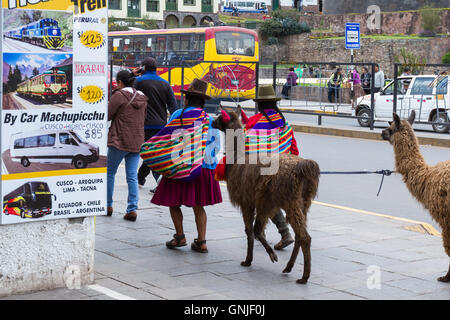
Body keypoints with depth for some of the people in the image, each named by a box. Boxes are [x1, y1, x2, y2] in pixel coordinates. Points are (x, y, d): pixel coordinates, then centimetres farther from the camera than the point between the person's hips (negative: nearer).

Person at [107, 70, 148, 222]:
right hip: (137, 142, 6)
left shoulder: (119, 95, -10)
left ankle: (108, 206, 16)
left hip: (119, 141, -5)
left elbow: (107, 115, -9)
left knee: (110, 173, 11)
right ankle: (132, 209, 0)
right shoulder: (142, 98, 11)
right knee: (132, 177, 6)